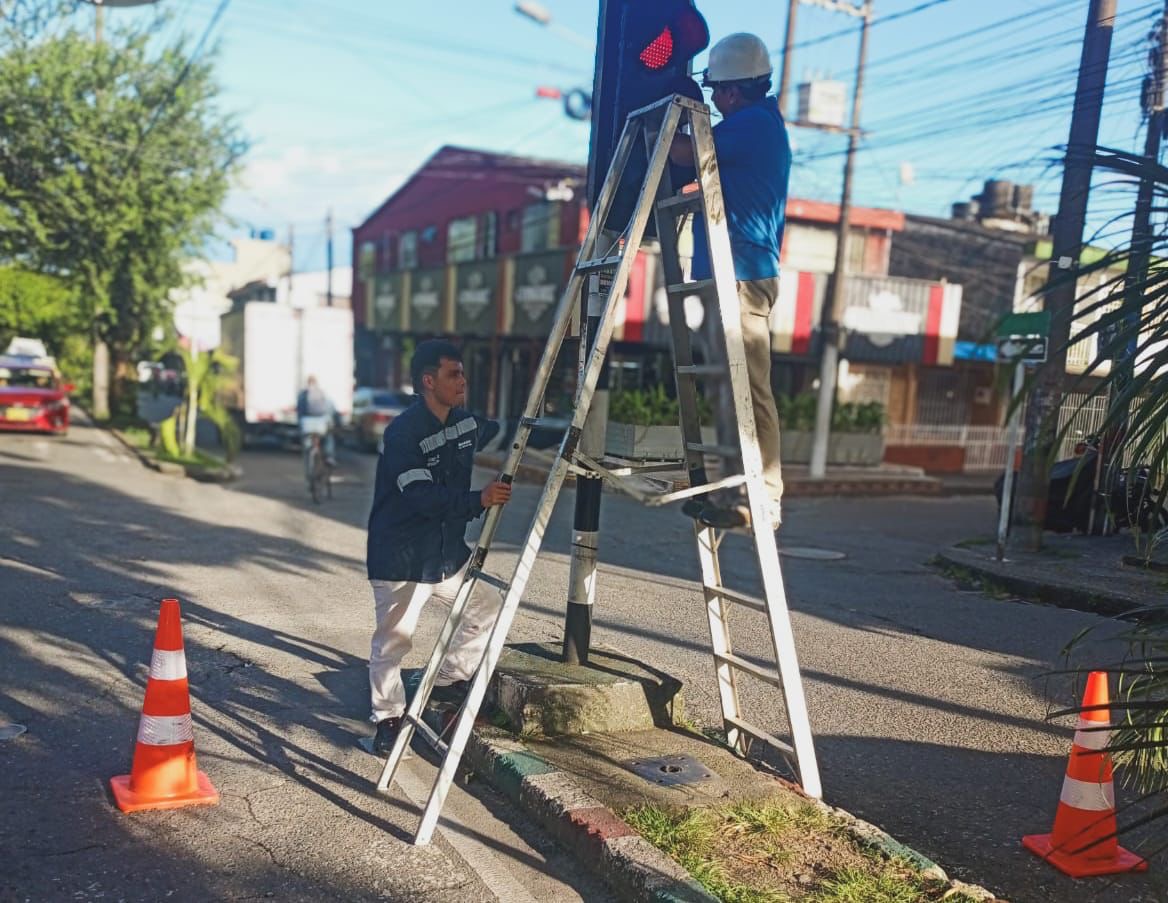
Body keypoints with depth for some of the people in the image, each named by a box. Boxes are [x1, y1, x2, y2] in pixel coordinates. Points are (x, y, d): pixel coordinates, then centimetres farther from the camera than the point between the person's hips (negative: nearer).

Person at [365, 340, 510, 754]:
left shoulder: (465, 423, 3)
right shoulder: (403, 432, -20)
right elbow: (422, 497, -29)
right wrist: (479, 500, -39)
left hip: (448, 553, 8)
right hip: (400, 560, -7)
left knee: (488, 606, 12)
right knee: (393, 641, 1)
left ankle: (448, 683, 26)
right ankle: (388, 718, 21)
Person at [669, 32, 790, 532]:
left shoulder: (751, 122, -9)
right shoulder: (763, 123, 23)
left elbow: (683, 153, -15)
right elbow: (704, 160, 27)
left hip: (740, 272, -10)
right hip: (740, 270, 10)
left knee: (747, 387, -11)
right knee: (733, 385, 10)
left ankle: (762, 496, -10)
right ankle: (735, 488, 15)